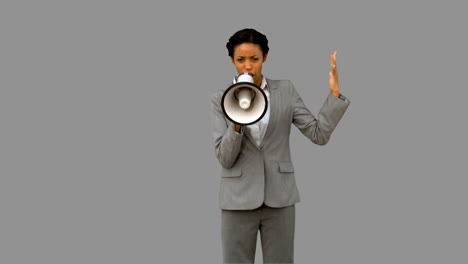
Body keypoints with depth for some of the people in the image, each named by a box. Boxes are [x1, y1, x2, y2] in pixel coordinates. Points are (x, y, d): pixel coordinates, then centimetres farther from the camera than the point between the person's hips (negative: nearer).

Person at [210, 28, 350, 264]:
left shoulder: (285, 90, 2)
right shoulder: (220, 100, -1)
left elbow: (319, 134, -3)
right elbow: (224, 158, -7)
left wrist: (334, 92, -13)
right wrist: (236, 125, -24)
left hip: (279, 197, 1)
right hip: (238, 199, -1)